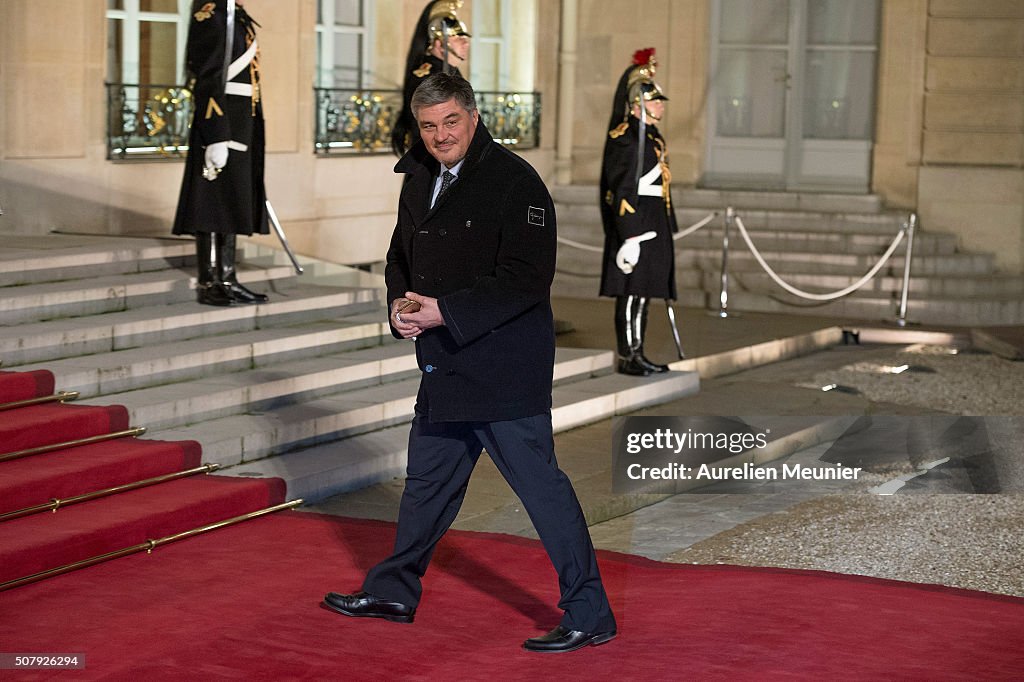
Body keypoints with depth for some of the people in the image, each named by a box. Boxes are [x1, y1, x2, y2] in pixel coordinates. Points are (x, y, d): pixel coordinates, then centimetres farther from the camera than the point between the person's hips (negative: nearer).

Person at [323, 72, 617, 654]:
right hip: (446, 366, 9)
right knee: (428, 477, 20)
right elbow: (401, 258, 21)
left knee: (539, 482, -7)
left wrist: (446, 312, -22)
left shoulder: (514, 182, -15)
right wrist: (402, 304, -1)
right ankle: (394, 591, 36)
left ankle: (589, 616, 0)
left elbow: (526, 279, -21)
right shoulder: (420, 182, 11)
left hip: (505, 370, -9)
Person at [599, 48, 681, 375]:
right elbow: (621, 188, -19)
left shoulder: (652, 136, 17)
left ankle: (638, 354, 16)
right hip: (634, 224, -10)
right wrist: (630, 234, -23)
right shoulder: (624, 136, -13)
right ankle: (627, 357, -2)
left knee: (643, 292, 11)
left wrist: (665, 228, 23)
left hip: (654, 225, 10)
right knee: (631, 290, -6)